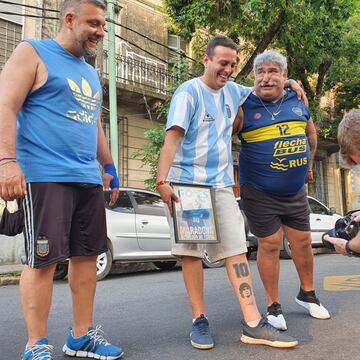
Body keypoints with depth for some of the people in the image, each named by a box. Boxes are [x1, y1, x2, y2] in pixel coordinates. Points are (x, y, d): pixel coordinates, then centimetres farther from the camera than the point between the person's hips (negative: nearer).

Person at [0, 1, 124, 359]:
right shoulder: (32, 53, 1)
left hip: (89, 180, 8)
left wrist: (108, 166, 24)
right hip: (44, 176, -7)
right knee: (42, 260, -4)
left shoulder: (90, 73, 23)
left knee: (87, 255, 8)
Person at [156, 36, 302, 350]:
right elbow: (172, 137, -17)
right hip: (187, 183, -5)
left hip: (221, 185, 5)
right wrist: (162, 180, -28)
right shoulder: (189, 92, -7)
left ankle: (253, 324, -1)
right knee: (191, 251, -1)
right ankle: (199, 321, 10)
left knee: (236, 249, -2)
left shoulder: (232, 91, 13)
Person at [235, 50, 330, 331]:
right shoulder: (244, 107, -9)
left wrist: (308, 164, 22)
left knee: (302, 241, 12)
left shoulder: (297, 101, 6)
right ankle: (274, 306, 16)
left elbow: (311, 133, 21)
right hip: (259, 193, -4)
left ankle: (307, 294, 35)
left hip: (296, 191, 5)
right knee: (270, 245, 0)